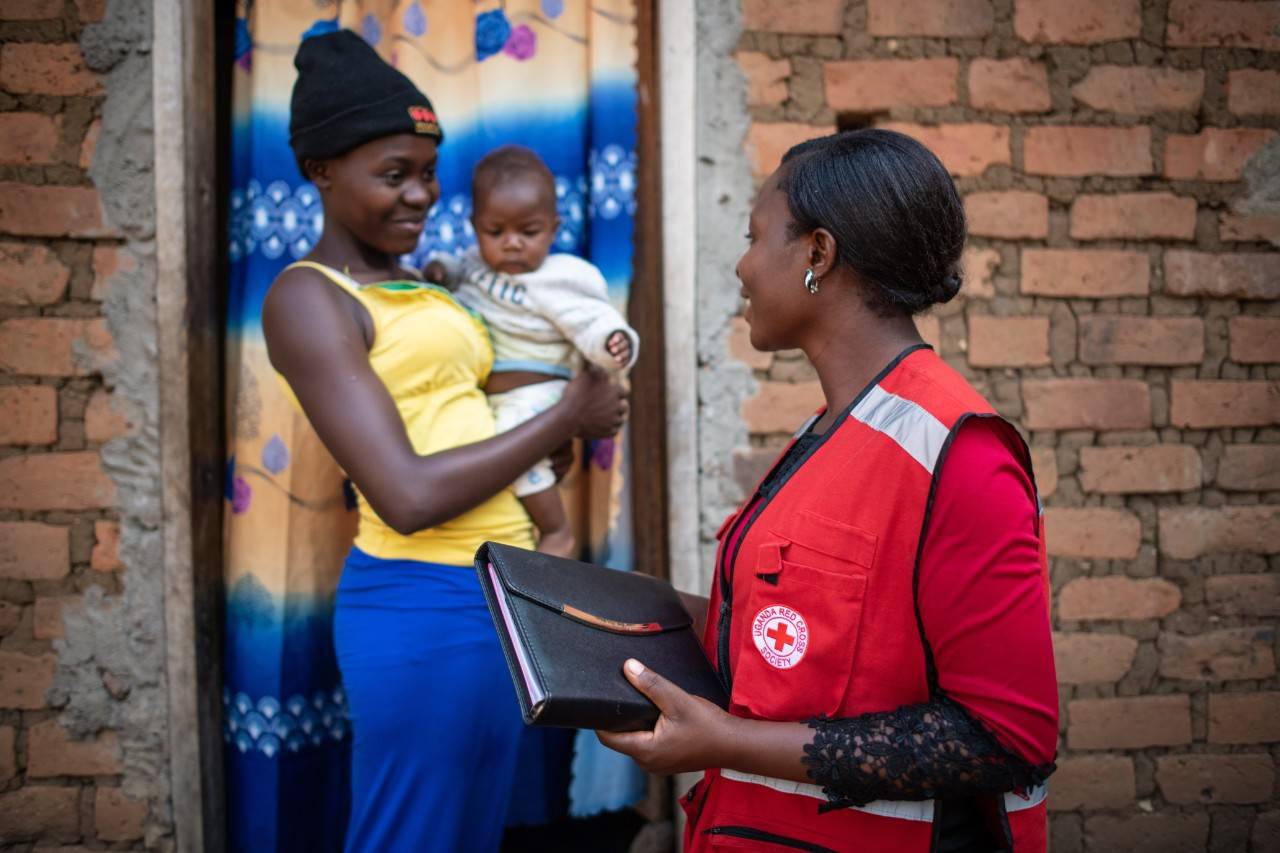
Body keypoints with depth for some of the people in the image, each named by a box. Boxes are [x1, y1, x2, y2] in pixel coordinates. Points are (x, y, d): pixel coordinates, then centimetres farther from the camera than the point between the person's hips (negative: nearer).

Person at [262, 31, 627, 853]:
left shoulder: (426, 290, 16)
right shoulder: (310, 298, -11)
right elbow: (409, 495, -19)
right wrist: (566, 419, -9)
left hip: (503, 594, 9)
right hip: (425, 603, -9)